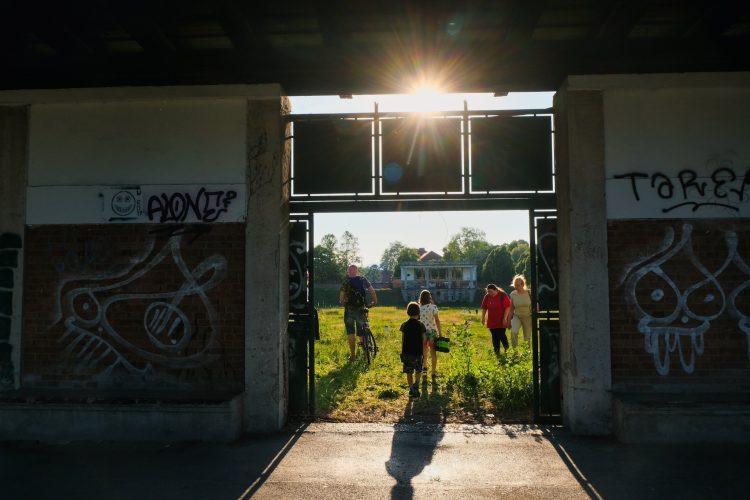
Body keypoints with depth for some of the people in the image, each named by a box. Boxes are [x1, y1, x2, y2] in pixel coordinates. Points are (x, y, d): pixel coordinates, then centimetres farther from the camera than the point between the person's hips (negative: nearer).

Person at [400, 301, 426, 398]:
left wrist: (402, 352, 8)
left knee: (409, 373, 10)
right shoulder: (420, 325, -5)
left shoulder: (404, 325, -3)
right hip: (418, 352, -1)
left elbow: (402, 340, 0)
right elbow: (423, 340, -2)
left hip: (407, 352, 1)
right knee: (418, 371, 15)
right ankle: (416, 383, -9)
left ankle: (411, 389, 10)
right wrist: (423, 352, 7)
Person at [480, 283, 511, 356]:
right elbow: (484, 308, 10)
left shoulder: (503, 295, -12)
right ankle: (497, 352, 13)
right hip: (492, 320, 5)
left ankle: (506, 349, 17)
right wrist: (483, 317, 6)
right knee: (495, 336, 5)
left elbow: (507, 307, -14)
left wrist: (505, 318, -18)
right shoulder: (487, 296, 2)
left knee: (501, 335, -8)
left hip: (502, 320, -5)